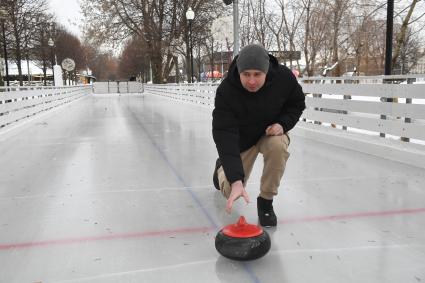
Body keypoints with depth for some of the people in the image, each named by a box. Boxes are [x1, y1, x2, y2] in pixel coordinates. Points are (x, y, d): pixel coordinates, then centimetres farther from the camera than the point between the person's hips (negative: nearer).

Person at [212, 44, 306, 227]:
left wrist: (283, 124, -26)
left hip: (271, 131, 1)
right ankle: (222, 167, 36)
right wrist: (235, 180, -47)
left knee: (278, 146, -36)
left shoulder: (284, 77, -27)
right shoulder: (226, 91, -34)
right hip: (241, 138, -1)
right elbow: (225, 135, -39)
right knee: (232, 192, -2)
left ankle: (266, 201, -12)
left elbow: (297, 104, -5)